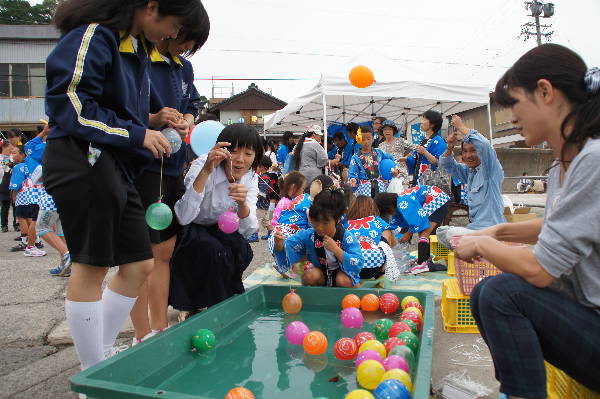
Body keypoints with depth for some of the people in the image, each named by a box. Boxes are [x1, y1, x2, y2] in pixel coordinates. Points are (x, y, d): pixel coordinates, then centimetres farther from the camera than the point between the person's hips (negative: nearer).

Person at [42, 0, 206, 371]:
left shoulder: (139, 48, 19)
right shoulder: (94, 36, -10)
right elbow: (69, 105, -17)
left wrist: (154, 119, 8)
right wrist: (136, 133, -15)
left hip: (117, 169, 9)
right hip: (83, 162, -9)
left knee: (140, 264, 9)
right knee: (91, 267, -1)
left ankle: (102, 354, 26)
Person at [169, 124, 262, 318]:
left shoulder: (250, 177, -10)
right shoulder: (202, 165, -25)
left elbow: (247, 230, -19)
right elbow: (184, 217, -39)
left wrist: (242, 203, -39)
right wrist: (206, 171, -45)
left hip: (218, 233, 4)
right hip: (188, 234, -4)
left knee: (242, 250, -25)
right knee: (214, 250, -32)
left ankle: (230, 299, 2)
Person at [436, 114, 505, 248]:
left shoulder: (490, 169, -11)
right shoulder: (469, 171, 12)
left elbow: (484, 145, -28)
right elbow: (447, 165, 18)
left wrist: (461, 127, -18)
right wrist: (450, 147, -3)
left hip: (490, 230, -9)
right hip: (474, 226, 9)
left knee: (451, 234, -22)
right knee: (441, 231, 8)